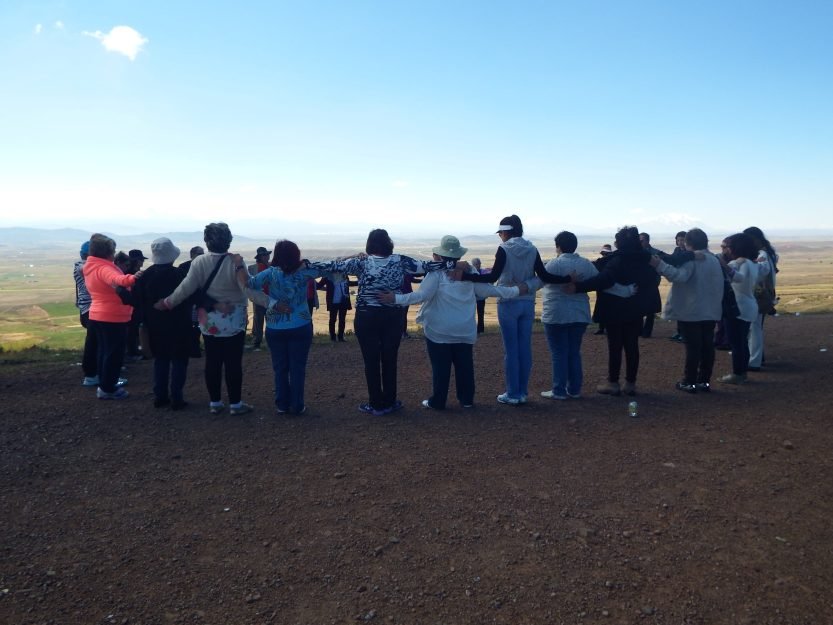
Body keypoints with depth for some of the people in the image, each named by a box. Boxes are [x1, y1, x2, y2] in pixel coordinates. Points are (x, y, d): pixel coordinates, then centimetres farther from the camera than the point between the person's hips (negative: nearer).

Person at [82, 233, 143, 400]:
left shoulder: (91, 268, 11)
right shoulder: (103, 268, -20)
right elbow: (116, 279, -42)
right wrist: (131, 278, -61)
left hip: (98, 315, 10)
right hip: (113, 317, -10)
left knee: (104, 351, 17)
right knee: (115, 353, -1)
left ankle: (104, 386, 24)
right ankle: (107, 388, 4)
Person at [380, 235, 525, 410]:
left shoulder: (436, 273, -11)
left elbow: (422, 295, -20)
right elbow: (488, 290, 6)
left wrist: (396, 298, -22)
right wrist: (516, 290, 17)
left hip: (439, 331, -3)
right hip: (465, 331, 3)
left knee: (440, 367, 4)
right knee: (464, 366, 13)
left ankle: (437, 401, 11)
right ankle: (467, 399, 21)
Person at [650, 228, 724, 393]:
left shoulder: (690, 259, -15)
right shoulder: (714, 260, 10)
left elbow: (680, 276, -33)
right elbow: (720, 284, 15)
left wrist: (660, 265, -36)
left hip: (691, 312, -7)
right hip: (711, 312, 7)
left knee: (693, 347, -3)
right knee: (707, 346, 9)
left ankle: (689, 382, 3)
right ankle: (704, 381, 16)